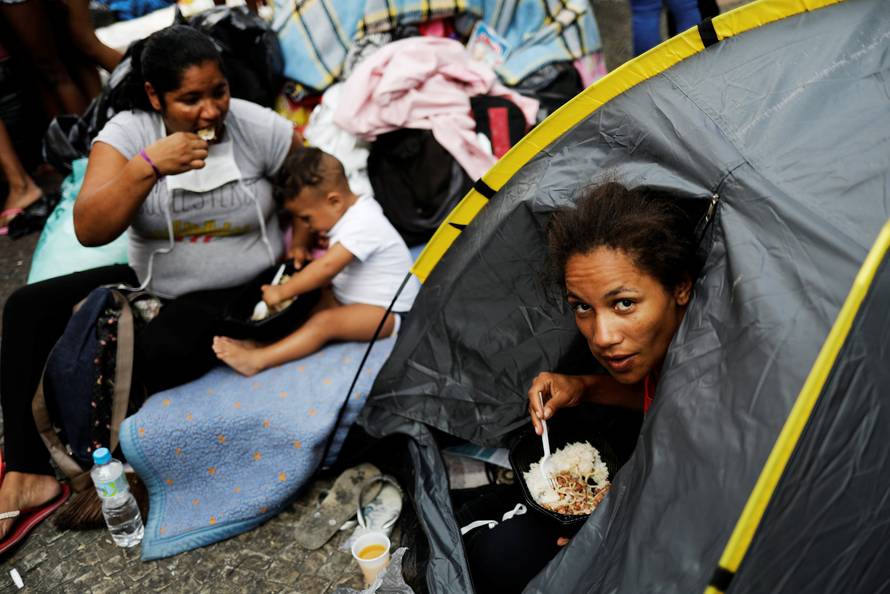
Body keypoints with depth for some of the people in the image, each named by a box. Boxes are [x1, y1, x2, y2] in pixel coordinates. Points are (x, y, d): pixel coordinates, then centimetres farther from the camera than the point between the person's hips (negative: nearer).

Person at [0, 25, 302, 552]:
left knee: (161, 352, -33)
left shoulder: (258, 128, -12)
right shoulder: (128, 132, -9)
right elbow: (89, 231, -20)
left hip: (239, 293, -3)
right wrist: (147, 165, -31)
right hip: (151, 284, 4)